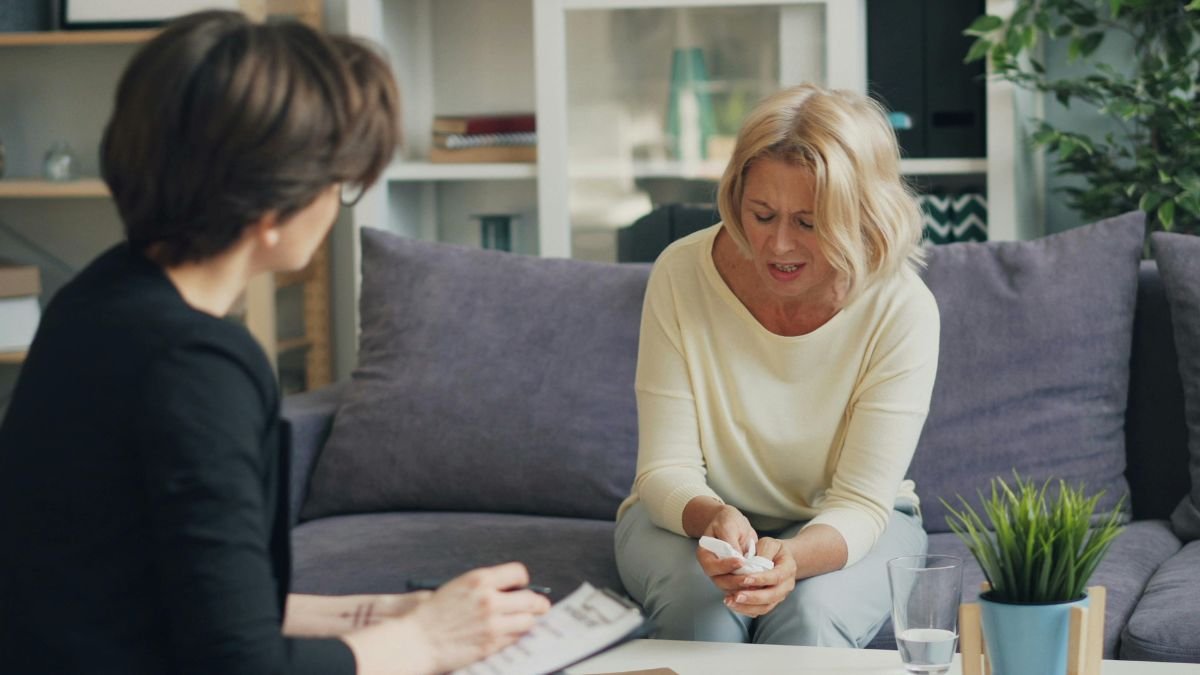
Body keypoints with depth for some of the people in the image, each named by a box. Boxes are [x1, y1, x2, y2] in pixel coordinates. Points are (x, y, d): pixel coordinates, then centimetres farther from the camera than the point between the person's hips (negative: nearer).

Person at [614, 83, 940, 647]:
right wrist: (713, 518, -40)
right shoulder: (681, 275, -18)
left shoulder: (902, 310, -21)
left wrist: (791, 556, -44)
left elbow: (860, 502, -21)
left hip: (840, 529, 0)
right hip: (691, 516, 1)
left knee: (809, 615, -32)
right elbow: (667, 470, -15)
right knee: (702, 606, -31)